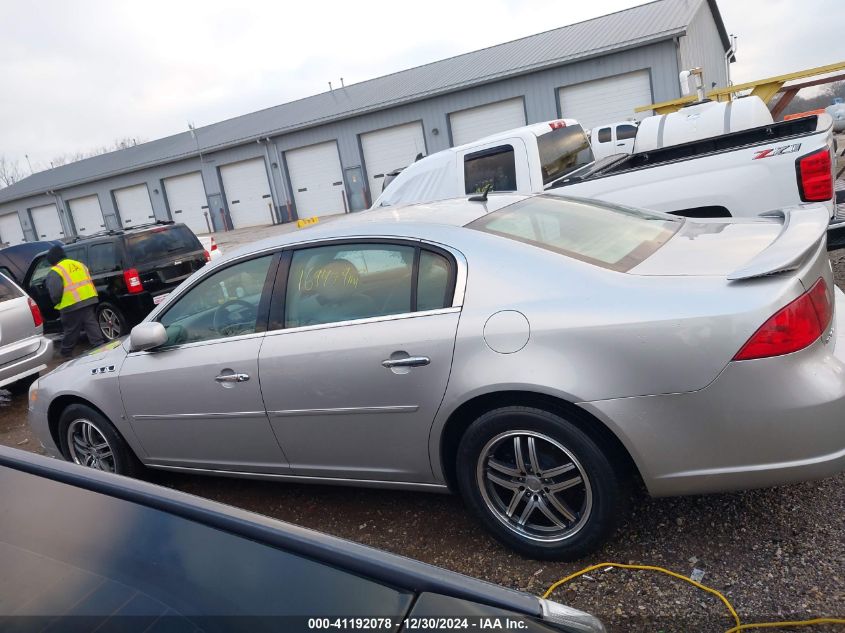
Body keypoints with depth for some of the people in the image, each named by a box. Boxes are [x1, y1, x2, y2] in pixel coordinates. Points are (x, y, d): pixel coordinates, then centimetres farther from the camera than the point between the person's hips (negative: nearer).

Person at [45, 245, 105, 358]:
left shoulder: (55, 272, -5)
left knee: (70, 331, 8)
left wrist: (57, 302, 7)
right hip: (89, 300, 5)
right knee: (92, 326, 7)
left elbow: (55, 293, -12)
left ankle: (66, 353, 23)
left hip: (72, 305, -5)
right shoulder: (79, 264, 15)